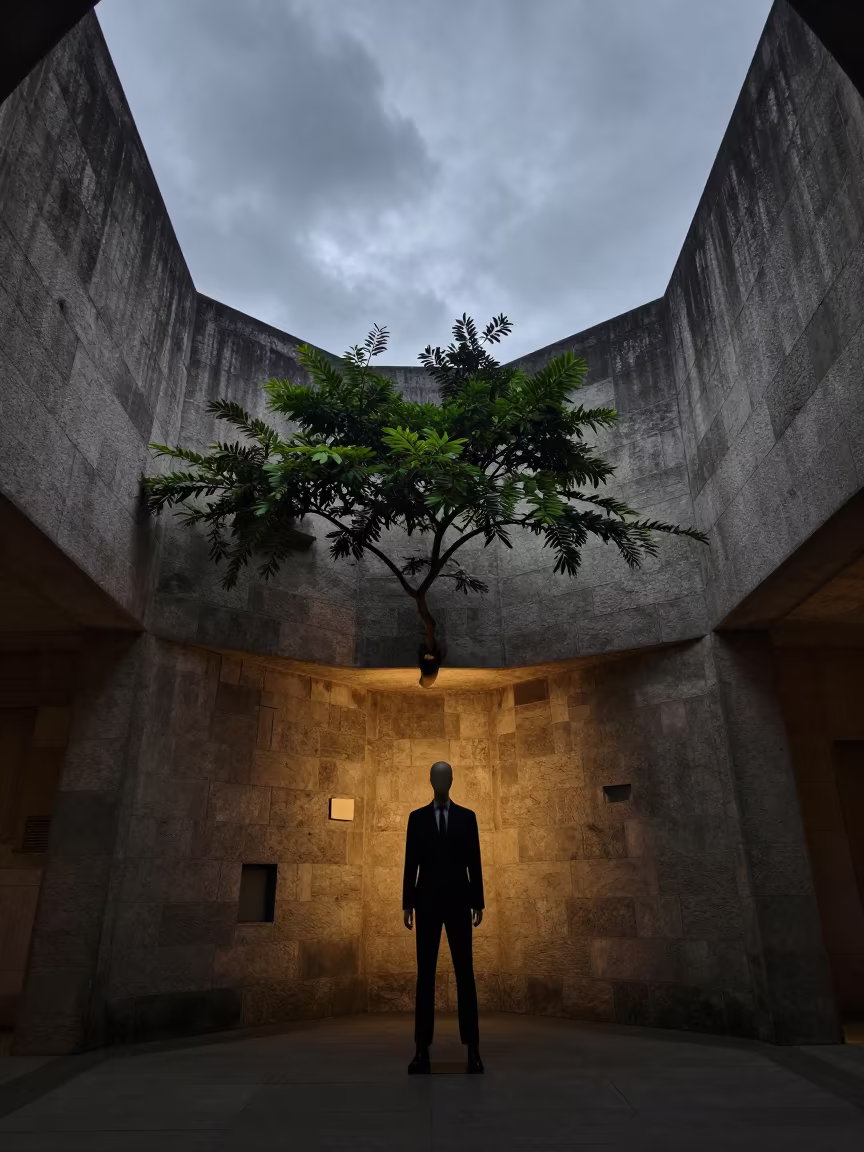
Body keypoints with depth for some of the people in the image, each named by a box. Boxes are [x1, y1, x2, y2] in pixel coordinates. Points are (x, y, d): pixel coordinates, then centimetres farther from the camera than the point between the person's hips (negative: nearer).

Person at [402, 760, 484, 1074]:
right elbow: (411, 863, 4)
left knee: (465, 972, 1)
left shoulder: (467, 817, 7)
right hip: (428, 902, 0)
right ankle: (422, 1050, 7)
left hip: (458, 901, 0)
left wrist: (478, 902, 0)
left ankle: (472, 1049, 6)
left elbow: (474, 862, 5)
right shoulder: (417, 818, 6)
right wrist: (407, 903, -1)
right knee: (425, 973, 2)